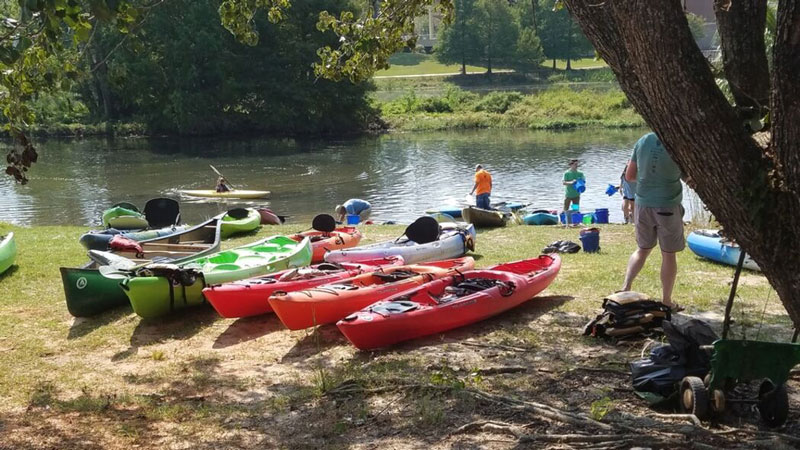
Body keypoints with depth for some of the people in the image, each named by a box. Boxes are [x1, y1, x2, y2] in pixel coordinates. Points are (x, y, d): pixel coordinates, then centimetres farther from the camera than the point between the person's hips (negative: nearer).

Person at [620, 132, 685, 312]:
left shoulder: (643, 141, 0)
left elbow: (629, 176, 6)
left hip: (642, 204, 4)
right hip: (667, 206, -4)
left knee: (642, 249, 19)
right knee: (669, 255, 8)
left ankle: (625, 287, 6)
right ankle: (666, 302, 15)